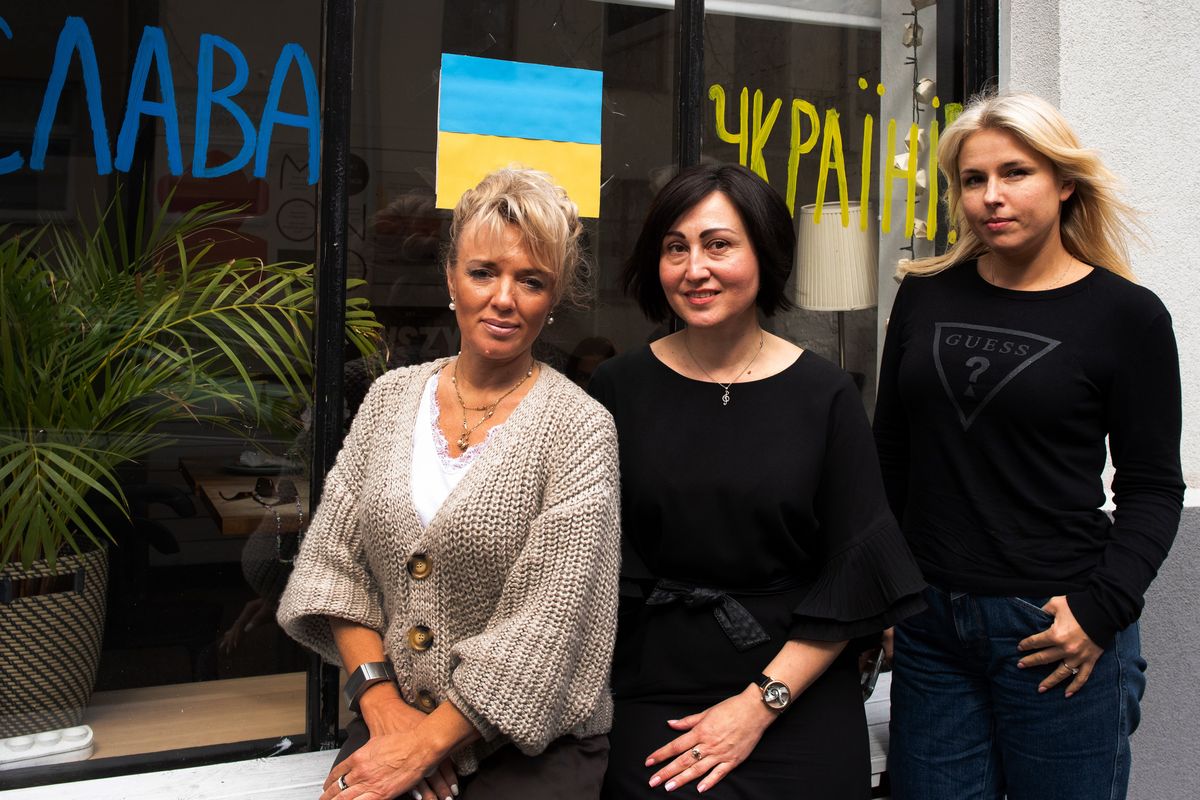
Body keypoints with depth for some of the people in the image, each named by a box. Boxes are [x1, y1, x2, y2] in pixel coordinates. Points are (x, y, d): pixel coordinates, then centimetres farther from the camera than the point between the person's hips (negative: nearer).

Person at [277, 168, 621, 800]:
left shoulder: (577, 427, -8)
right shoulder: (390, 397, 6)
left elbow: (548, 624, -14)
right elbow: (333, 560, 5)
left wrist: (424, 746, -14)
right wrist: (380, 702, -6)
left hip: (529, 746, -3)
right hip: (390, 725, 3)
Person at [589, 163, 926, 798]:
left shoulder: (825, 396, -4)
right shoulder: (618, 388, -1)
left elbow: (854, 579, -5)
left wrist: (761, 703, -11)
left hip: (800, 710, 0)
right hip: (649, 703, 0)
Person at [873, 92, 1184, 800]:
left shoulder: (1127, 315, -3)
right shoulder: (926, 296, 5)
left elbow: (1154, 488, -1)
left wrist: (1100, 608, -13)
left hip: (1052, 633, -3)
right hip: (927, 620, 3)